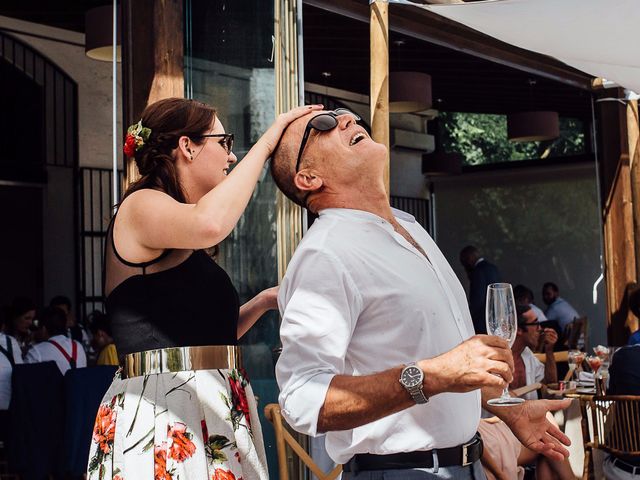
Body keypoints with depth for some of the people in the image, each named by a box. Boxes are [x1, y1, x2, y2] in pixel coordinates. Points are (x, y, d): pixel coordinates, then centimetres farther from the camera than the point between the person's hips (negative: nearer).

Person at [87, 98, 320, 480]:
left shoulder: (190, 250, 20)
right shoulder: (141, 206, -8)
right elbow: (210, 224, -30)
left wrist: (263, 302, 13)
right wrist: (265, 144, -19)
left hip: (214, 410, 9)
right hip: (160, 414, -9)